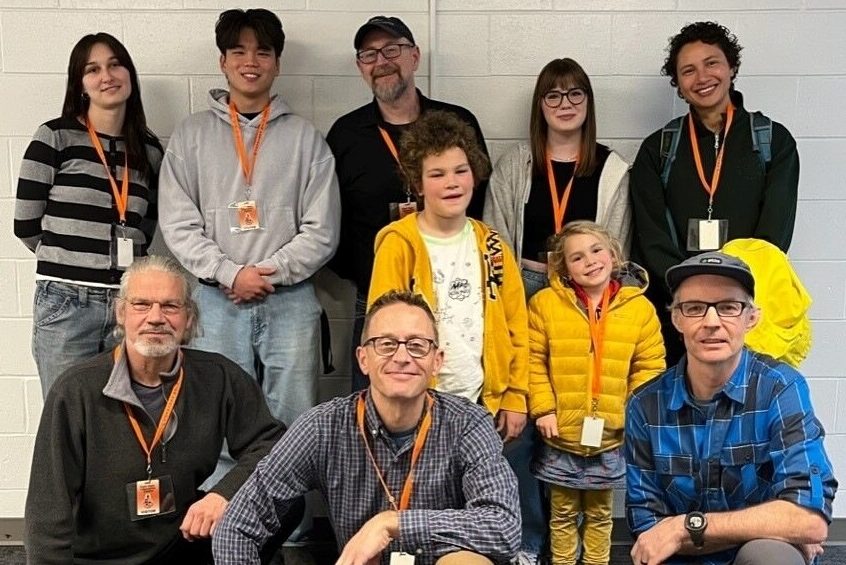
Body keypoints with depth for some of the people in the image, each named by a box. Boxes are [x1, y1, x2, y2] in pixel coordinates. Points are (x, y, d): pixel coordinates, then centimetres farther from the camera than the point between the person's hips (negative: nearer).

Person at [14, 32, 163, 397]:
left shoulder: (150, 149, 10)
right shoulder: (55, 137, -1)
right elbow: (25, 224, 0)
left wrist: (127, 263, 10)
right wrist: (67, 260, 10)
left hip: (130, 302, 3)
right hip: (65, 302, -3)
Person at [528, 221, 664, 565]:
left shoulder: (640, 308, -3)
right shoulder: (545, 303, -5)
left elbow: (650, 369, 0)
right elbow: (533, 361, -4)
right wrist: (543, 409, -10)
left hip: (611, 437, 1)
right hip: (560, 436, -1)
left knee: (599, 514, 18)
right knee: (563, 513, 15)